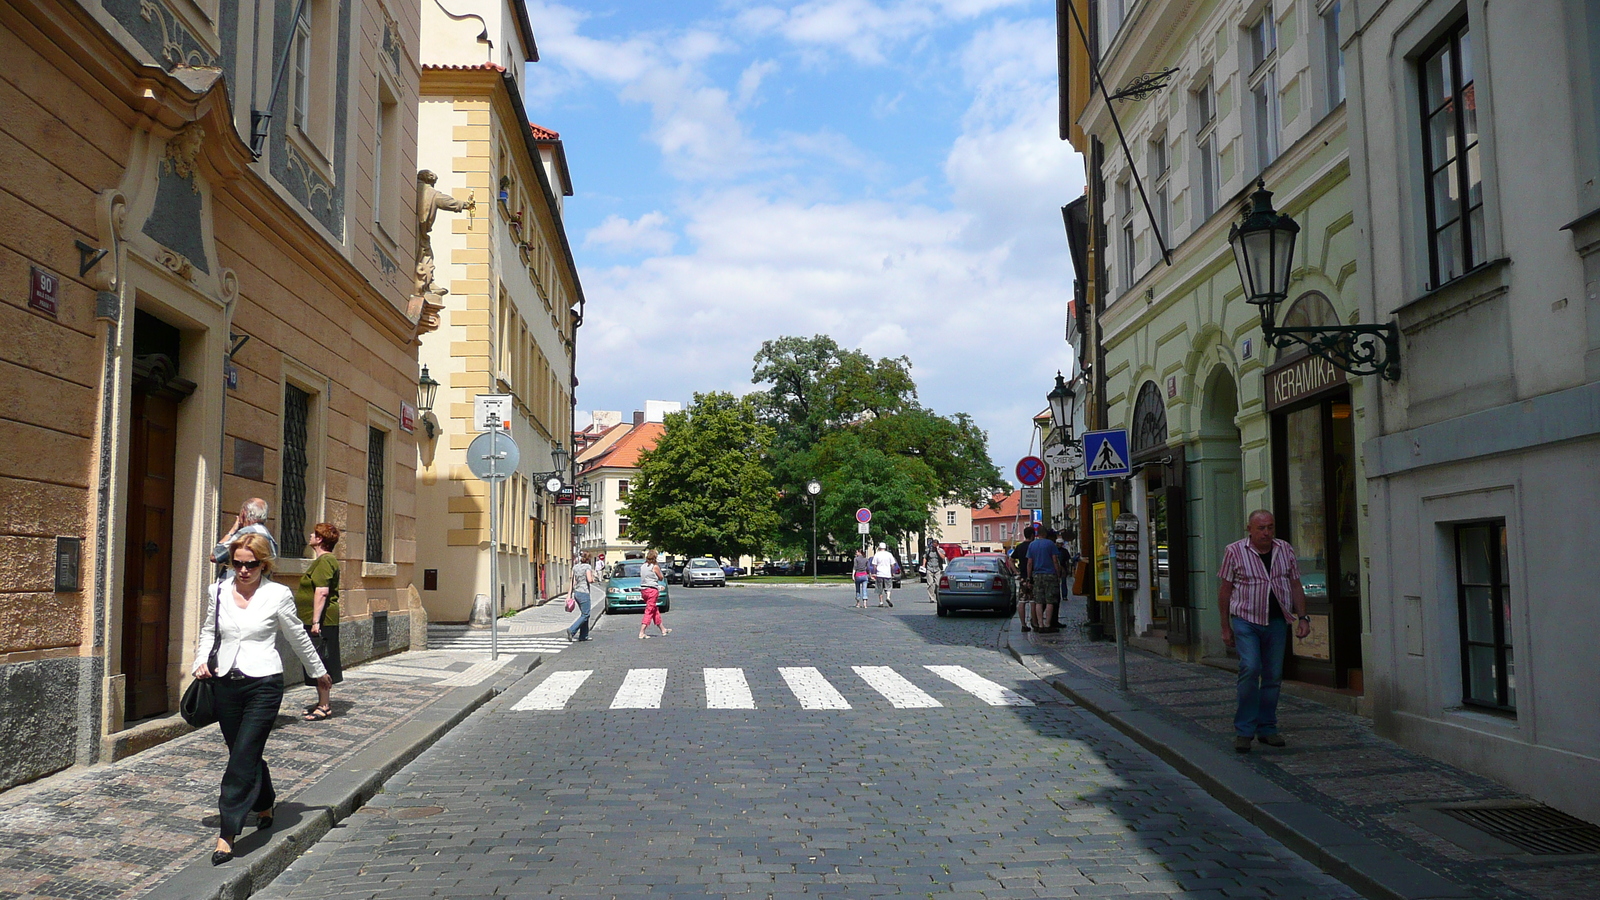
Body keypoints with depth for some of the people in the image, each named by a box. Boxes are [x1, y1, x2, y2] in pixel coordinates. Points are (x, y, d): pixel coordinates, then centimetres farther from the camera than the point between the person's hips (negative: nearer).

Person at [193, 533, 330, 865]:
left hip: (263, 683, -4)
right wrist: (201, 660, 4)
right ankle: (265, 805, 39)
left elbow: (298, 637, 7)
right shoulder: (219, 591, 6)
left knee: (243, 757, -9)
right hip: (227, 683, 4)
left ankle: (228, 835, -5)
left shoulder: (277, 595, -4)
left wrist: (319, 672, 17)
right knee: (246, 754, 14)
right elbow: (208, 630, 22)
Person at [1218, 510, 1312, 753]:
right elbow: (1224, 590, 1)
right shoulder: (1234, 552, -3)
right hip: (1245, 620, -4)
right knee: (1250, 669, -16)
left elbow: (1296, 586, 14)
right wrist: (1226, 628, 0)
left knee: (1273, 675, 6)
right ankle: (1244, 730, -5)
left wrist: (1303, 617, 5)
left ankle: (1267, 728, 20)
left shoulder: (1285, 550, 8)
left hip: (1277, 621, 4)